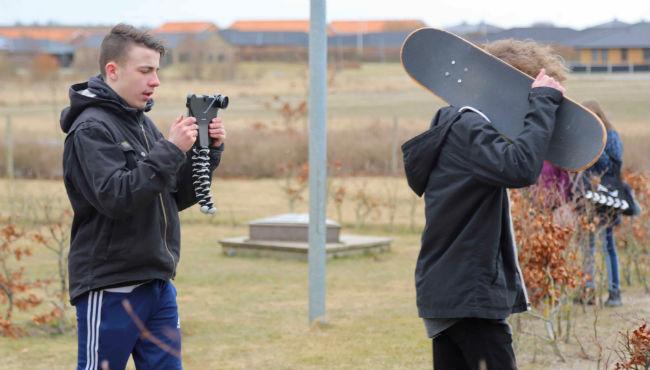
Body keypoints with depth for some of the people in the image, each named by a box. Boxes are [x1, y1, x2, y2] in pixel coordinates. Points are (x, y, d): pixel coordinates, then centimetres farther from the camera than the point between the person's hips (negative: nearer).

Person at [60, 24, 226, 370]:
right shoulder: (91, 129, -11)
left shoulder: (143, 123, 13)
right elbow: (115, 197, -24)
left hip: (158, 285, 8)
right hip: (109, 289, -8)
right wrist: (170, 150, -23)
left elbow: (178, 198, 15)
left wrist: (207, 151, 1)